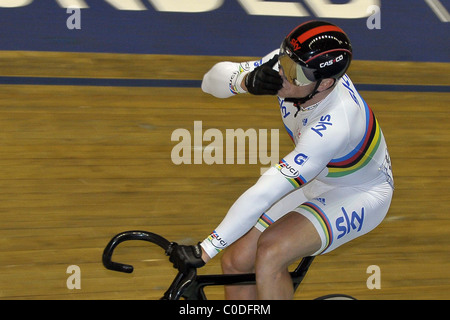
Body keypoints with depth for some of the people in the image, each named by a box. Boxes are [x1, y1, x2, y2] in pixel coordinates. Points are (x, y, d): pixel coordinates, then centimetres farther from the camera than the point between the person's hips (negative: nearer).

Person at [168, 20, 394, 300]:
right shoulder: (290, 63, -21)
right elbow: (214, 79, -14)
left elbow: (264, 193, -42)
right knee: (237, 260, -3)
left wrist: (205, 250, -41)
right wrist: (248, 80, -37)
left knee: (270, 251, -30)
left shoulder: (332, 128, -41)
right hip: (317, 181, 8)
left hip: (360, 195, -7)